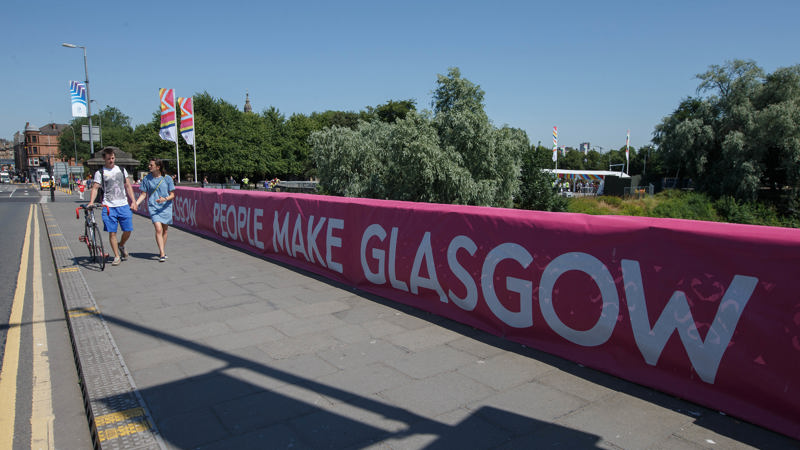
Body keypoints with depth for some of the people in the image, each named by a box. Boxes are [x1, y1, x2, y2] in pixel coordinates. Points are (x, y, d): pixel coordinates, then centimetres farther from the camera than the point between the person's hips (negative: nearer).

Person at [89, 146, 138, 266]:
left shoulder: (121, 170, 13)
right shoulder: (100, 172, 4)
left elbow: (128, 186, 15)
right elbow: (95, 188, -3)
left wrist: (133, 201, 8)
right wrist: (91, 202, -17)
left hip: (123, 205, 2)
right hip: (108, 207, -2)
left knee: (128, 230, 0)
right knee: (112, 232, -2)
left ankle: (121, 245, 30)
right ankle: (117, 256, 8)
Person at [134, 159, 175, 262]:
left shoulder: (167, 178, 0)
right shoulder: (147, 179, 4)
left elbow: (172, 195, 2)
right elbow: (143, 194, 9)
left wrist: (165, 199, -18)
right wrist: (136, 204, -4)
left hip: (166, 207, 1)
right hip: (153, 207, -1)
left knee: (164, 230, 9)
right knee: (158, 229, -15)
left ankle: (162, 251, 26)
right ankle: (162, 254, -16)